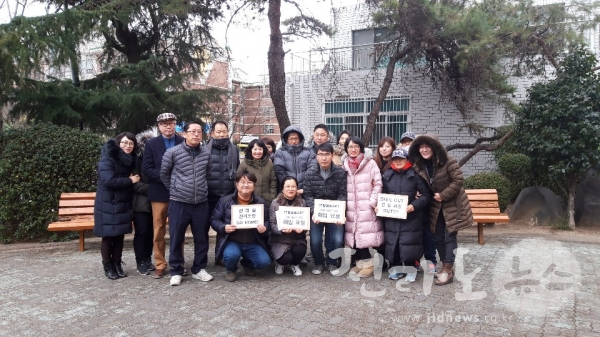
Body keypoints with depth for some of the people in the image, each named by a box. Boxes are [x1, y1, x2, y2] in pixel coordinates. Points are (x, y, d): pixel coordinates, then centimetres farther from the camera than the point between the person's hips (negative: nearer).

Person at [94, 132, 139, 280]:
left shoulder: (130, 160, 10)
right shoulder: (107, 158, -12)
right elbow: (109, 180, -23)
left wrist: (132, 179, 1)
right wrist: (130, 180, -15)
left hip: (123, 204, 6)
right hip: (108, 205, -6)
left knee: (120, 236, 9)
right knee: (108, 236, 1)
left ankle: (117, 265, 20)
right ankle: (108, 267, 13)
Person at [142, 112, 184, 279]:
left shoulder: (184, 142, 3)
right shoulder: (151, 143, 3)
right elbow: (146, 168, -4)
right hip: (159, 192, 0)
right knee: (159, 229, 4)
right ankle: (160, 265, 14)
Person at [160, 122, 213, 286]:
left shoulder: (207, 154, 4)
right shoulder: (172, 152, -5)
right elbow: (164, 174, 5)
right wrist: (174, 190, 9)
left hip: (201, 203, 3)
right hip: (179, 203, -3)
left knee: (202, 238, 9)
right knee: (176, 239, 5)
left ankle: (199, 269, 25)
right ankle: (176, 271, 19)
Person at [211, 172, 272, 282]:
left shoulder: (260, 202, 5)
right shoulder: (225, 200, 0)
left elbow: (267, 221, 9)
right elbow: (214, 220, 2)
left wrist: (264, 229, -15)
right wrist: (224, 227, -18)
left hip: (253, 243, 2)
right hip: (232, 241, -2)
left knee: (264, 261, -20)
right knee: (231, 255, -34)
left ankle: (247, 264, 19)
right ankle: (231, 270, 7)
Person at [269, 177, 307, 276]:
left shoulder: (302, 202, 3)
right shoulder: (275, 203, -5)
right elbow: (272, 224, -8)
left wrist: (302, 229, -22)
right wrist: (282, 230, -28)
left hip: (297, 239, 2)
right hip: (280, 240, -2)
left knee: (300, 251, -27)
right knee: (286, 258, -25)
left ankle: (294, 264, 12)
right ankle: (280, 263, 17)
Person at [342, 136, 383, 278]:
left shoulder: (370, 163, -4)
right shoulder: (344, 164, 11)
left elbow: (378, 184, -6)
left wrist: (373, 202, -11)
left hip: (367, 208, -5)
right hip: (351, 208, 5)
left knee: (365, 235, -6)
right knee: (355, 235, 7)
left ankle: (368, 264, 4)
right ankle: (360, 263, 18)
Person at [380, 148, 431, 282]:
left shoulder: (415, 174, -5)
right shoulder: (387, 175, 7)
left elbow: (426, 195, -5)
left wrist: (414, 206, -18)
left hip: (411, 217, -4)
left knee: (409, 244, -3)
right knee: (392, 243, 8)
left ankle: (411, 269, 16)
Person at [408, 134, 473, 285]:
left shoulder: (448, 161, -20)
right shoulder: (419, 166, -2)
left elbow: (458, 180, -21)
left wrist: (443, 195, -21)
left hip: (453, 204, -6)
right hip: (436, 205, 6)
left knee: (450, 236, -5)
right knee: (438, 237, 10)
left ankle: (448, 270, 1)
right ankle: (446, 266, 24)